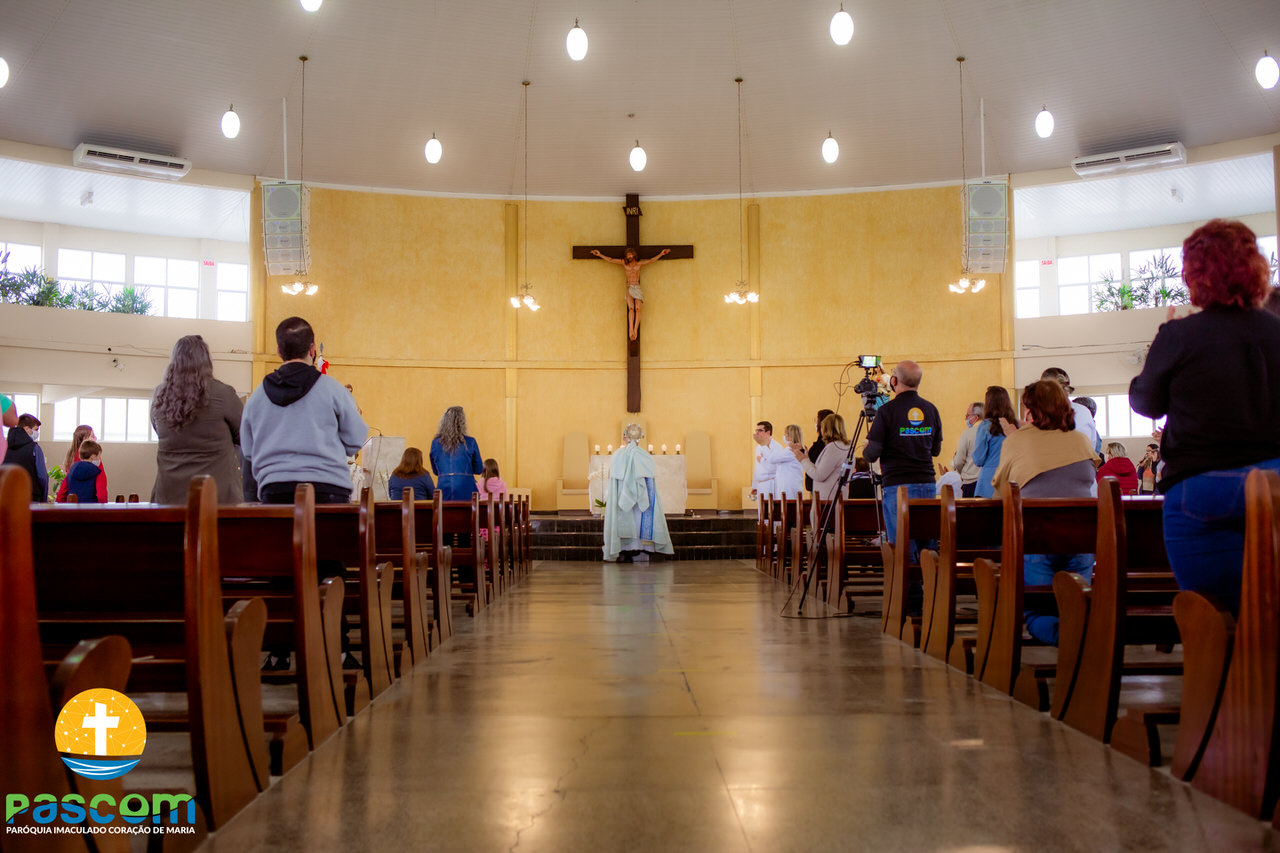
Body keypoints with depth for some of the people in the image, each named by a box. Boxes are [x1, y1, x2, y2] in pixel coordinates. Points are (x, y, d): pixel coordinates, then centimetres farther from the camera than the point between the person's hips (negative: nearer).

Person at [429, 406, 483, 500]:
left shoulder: (436, 442, 5)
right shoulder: (470, 442, -3)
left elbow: (435, 471, 15)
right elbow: (479, 470, 6)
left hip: (444, 490, 2)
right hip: (465, 490, -2)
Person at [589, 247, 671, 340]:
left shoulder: (639, 264, 14)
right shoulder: (624, 263, 14)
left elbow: (651, 260, 20)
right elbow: (611, 260, 18)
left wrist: (661, 254, 17)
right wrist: (599, 255, 18)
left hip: (637, 288, 1)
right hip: (629, 288, -1)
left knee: (637, 309, -22)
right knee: (631, 308, -24)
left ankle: (635, 330, -31)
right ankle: (631, 330, -35)